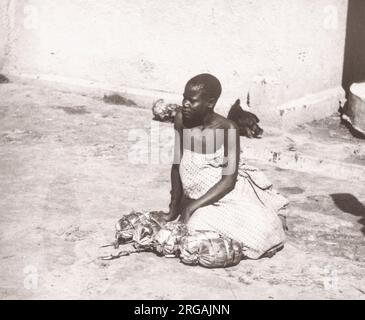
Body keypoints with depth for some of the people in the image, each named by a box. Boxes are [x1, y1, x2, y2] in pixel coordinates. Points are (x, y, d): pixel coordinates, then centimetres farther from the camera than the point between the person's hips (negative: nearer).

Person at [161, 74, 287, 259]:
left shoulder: (227, 129, -20)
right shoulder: (181, 119, -9)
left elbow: (228, 181, -19)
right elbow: (177, 165, 1)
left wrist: (190, 208, -23)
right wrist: (174, 209, 4)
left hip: (229, 193, -4)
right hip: (198, 199, 4)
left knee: (260, 235, -22)